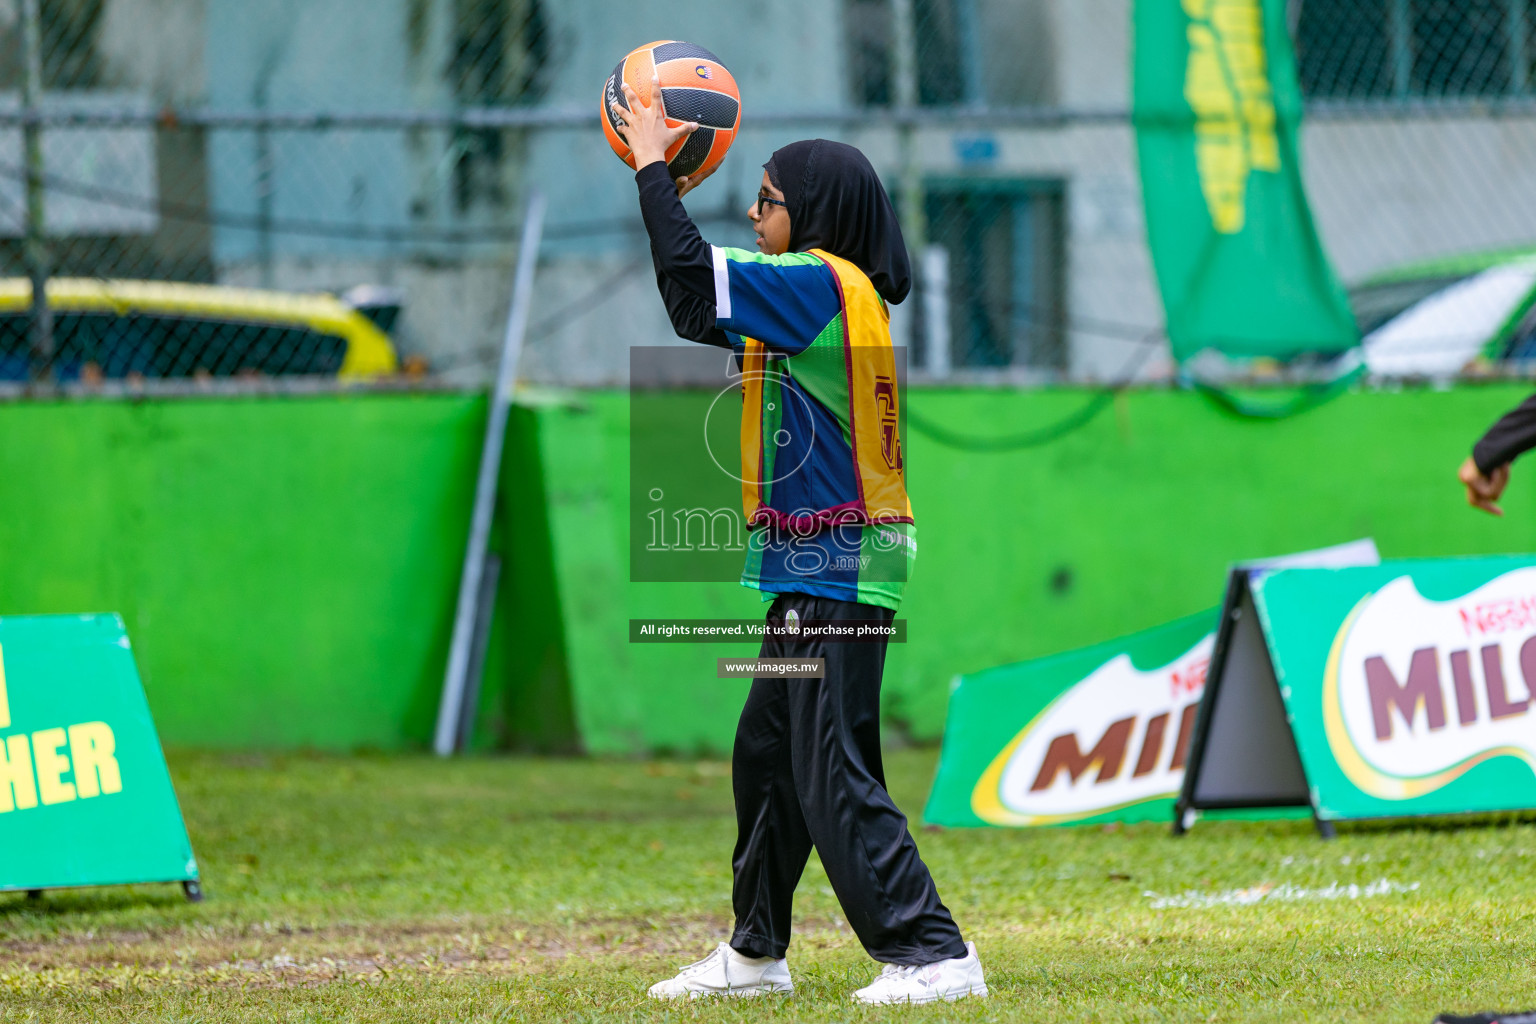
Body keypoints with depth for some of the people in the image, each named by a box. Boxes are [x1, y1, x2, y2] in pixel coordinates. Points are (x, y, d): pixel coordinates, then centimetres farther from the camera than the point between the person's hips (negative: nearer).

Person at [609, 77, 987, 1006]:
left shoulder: (824, 283, -14)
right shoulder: (835, 295, 15)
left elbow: (691, 285, -19)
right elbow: (711, 298, 26)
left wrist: (654, 167, -8)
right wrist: (669, 187, 23)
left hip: (839, 569, -10)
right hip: (819, 571, 10)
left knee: (835, 774, -11)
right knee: (766, 754, 18)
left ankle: (933, 954, -13)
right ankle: (756, 952, 29)